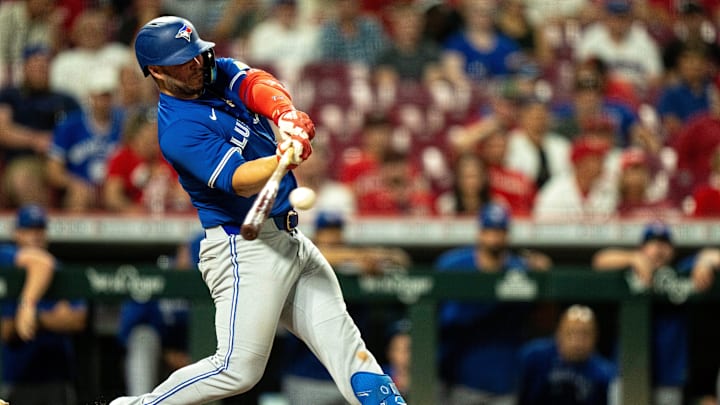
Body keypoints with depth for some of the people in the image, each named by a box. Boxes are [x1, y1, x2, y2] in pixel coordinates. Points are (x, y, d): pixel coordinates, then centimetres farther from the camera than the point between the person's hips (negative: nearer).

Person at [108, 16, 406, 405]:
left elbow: (258, 84, -12)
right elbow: (237, 180, -28)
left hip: (290, 240, 8)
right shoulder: (178, 129, -17)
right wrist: (283, 160, -47)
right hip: (245, 250, -8)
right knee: (238, 369, -10)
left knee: (343, 342, 4)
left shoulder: (219, 72, 8)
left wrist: (286, 114, -34)